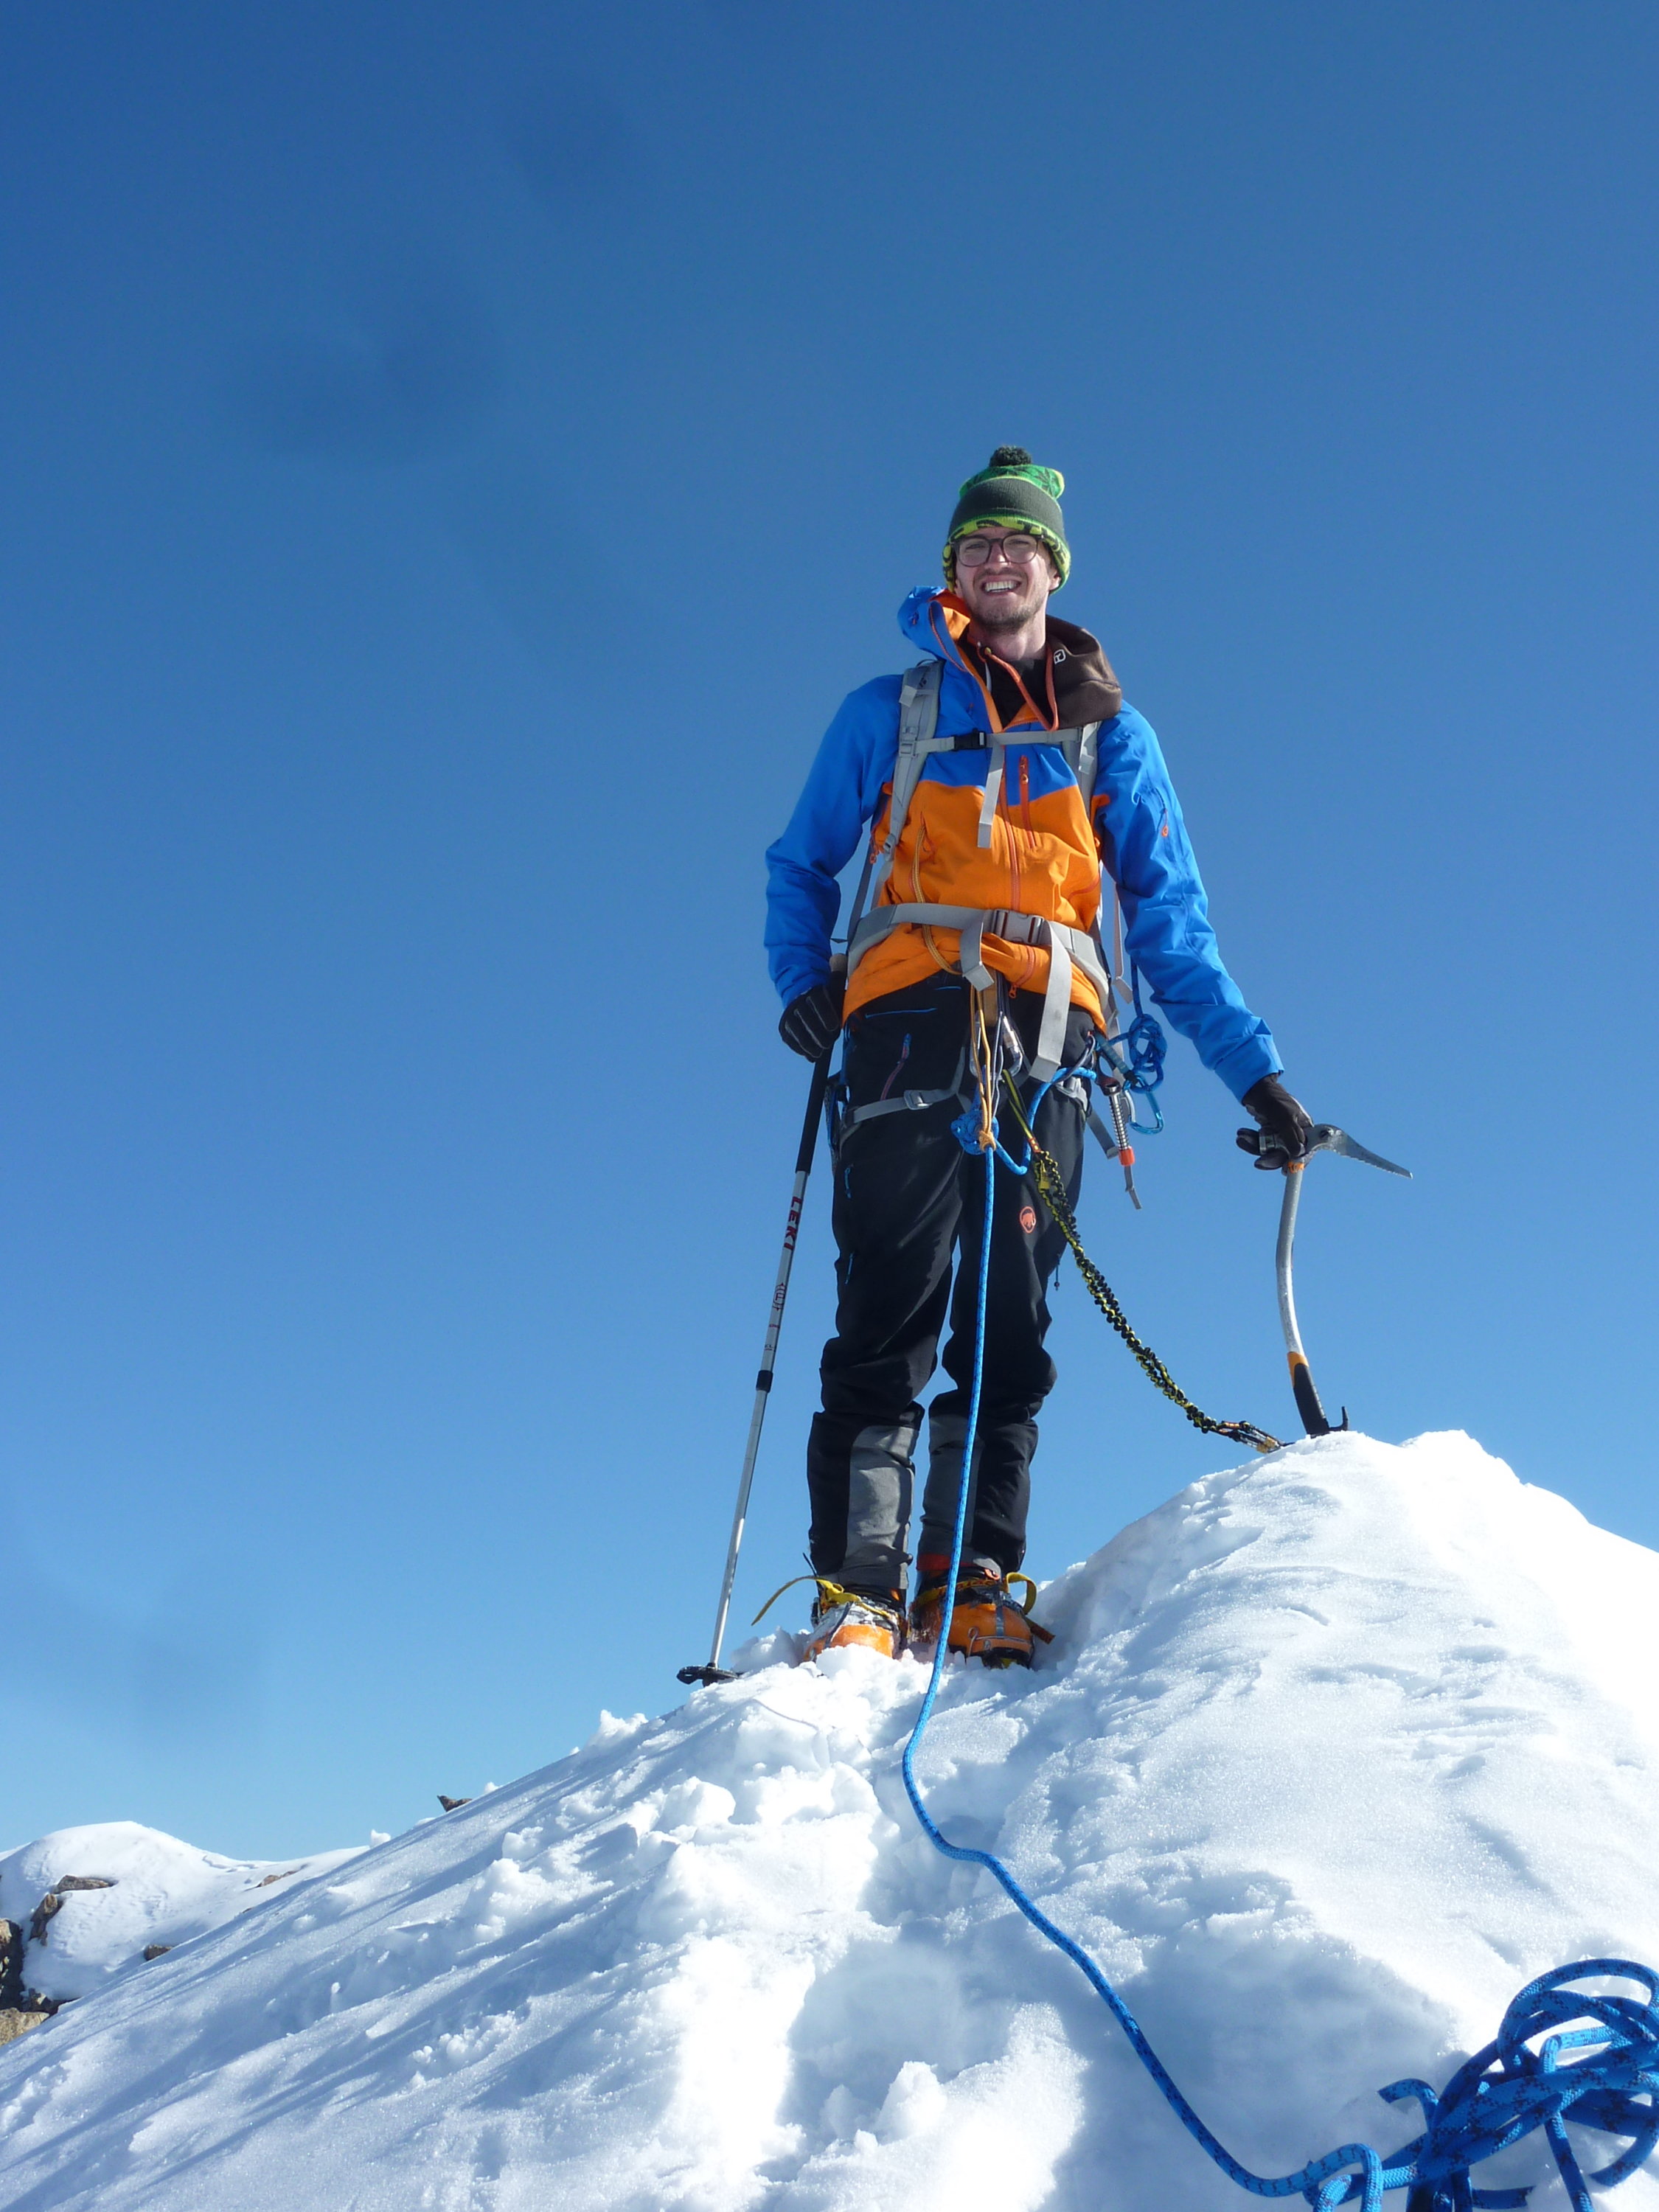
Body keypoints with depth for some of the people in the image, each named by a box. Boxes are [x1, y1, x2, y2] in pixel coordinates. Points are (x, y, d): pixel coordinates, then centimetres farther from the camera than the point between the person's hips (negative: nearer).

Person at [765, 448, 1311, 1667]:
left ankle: (974, 1588, -1)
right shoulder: (888, 714, 20)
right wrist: (804, 979, 0)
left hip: (1047, 1033, 2)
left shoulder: (1111, 733, 22)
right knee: (891, 1309, -12)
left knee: (1010, 1323, -5)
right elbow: (802, 866, 21)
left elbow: (1172, 924, 17)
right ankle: (858, 1589, -13)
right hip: (912, 1017, -1)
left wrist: (1256, 1069, 8)